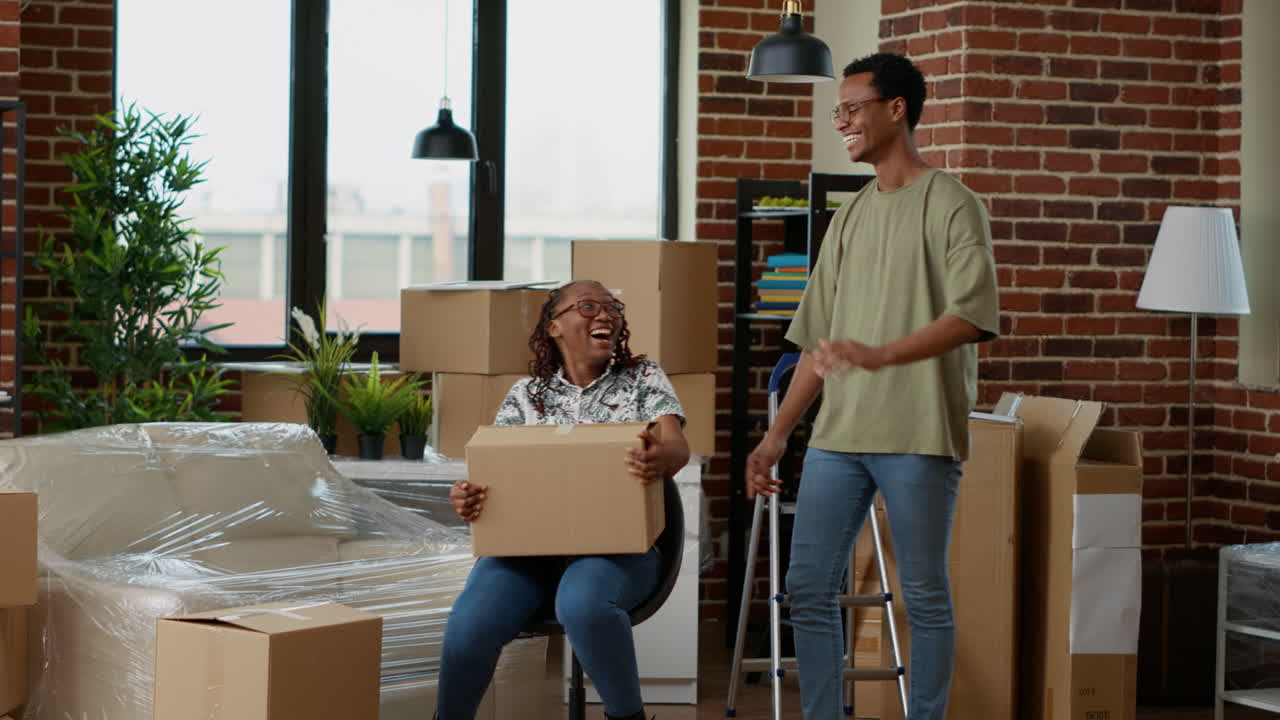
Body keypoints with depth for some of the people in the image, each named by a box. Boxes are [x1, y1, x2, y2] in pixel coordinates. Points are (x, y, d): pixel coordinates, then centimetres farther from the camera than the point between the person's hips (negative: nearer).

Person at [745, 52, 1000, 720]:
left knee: (925, 596, 0)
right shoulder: (848, 218, 18)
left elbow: (973, 315, -17)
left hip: (918, 437, -7)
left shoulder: (950, 205, -3)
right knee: (808, 588, 4)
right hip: (837, 435, 7)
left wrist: (884, 354, -30)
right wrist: (776, 434, 15)